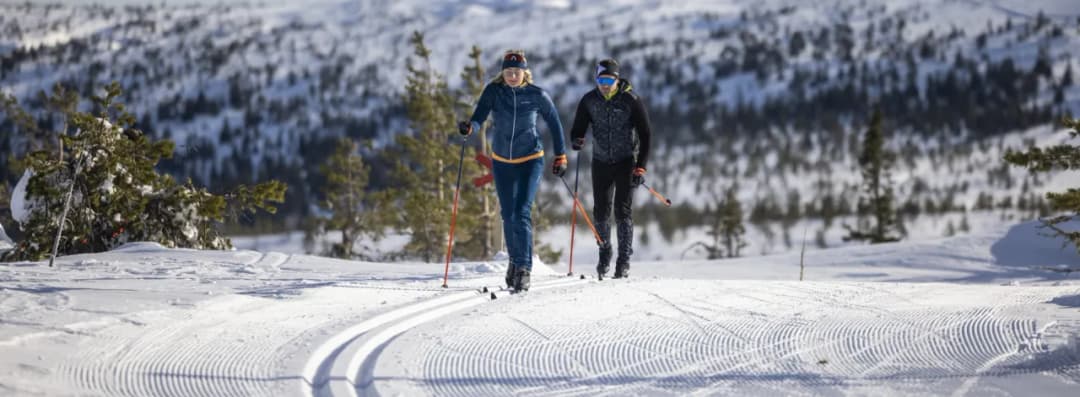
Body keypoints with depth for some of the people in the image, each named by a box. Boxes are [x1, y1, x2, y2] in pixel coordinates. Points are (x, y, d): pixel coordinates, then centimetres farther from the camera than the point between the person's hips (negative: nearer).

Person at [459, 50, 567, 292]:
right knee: (508, 215, 12)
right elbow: (479, 116, -18)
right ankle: (515, 259, 34)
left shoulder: (537, 95, -10)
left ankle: (524, 269, -15)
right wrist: (469, 126, -41)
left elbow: (554, 124, 1)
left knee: (522, 213, -16)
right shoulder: (493, 91, -7)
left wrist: (560, 156, 4)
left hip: (531, 160, -3)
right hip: (502, 161, 3)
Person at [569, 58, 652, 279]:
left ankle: (624, 261, -4)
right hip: (601, 162, 3)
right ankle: (605, 253, 27)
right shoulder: (589, 101, -4)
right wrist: (576, 140, -21)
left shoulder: (631, 101, -13)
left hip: (626, 162, -3)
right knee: (600, 212, 5)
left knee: (622, 211, -10)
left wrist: (641, 167, -15)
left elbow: (645, 135, -10)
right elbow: (578, 128, 4)